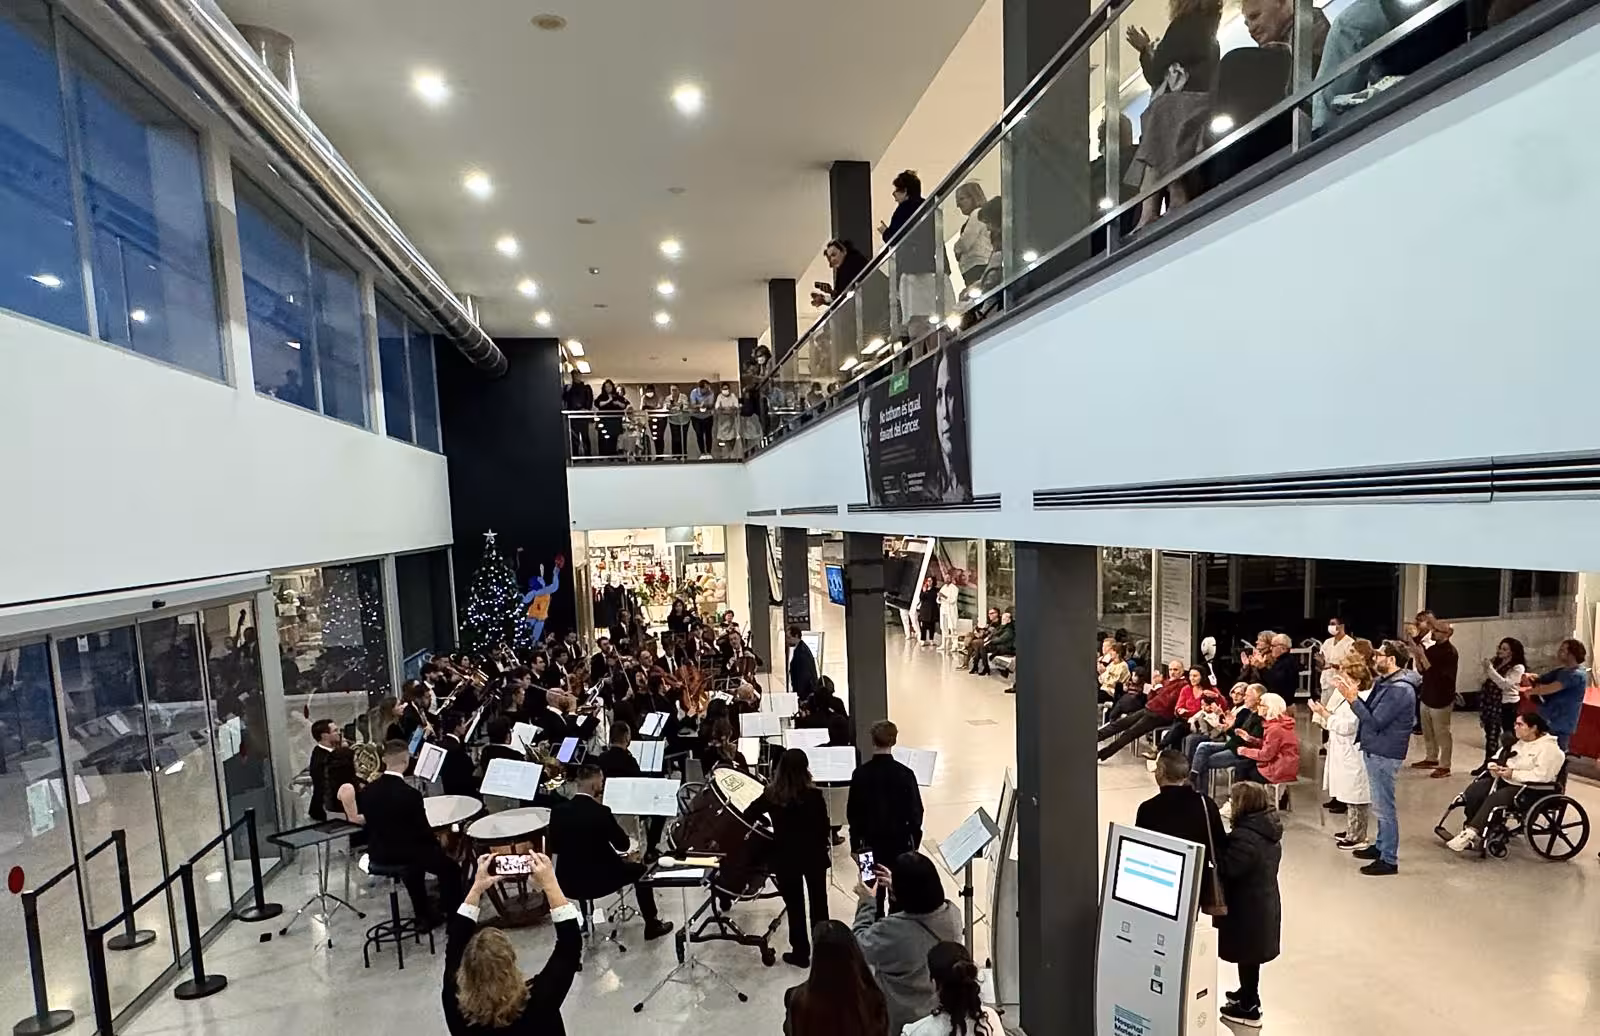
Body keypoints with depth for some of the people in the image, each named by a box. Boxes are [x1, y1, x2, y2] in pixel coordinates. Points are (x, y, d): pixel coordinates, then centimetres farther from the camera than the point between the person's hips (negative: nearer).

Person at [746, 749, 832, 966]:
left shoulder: (771, 795, -14)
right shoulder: (814, 795, -17)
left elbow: (748, 816, -2)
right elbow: (824, 825, -7)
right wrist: (824, 846, 11)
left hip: (786, 856, 0)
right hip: (813, 854, 0)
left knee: (795, 906, 14)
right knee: (818, 902, 18)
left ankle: (800, 952, 22)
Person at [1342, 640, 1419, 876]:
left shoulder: (1400, 689, -23)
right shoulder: (1384, 682, 8)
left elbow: (1375, 722, -24)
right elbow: (1371, 711, 10)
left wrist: (1353, 699, -22)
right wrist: (1355, 696, -1)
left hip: (1384, 754, -10)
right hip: (1375, 750, 10)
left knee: (1383, 807, -1)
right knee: (1380, 804, 21)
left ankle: (1389, 860, 9)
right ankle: (1381, 846, 35)